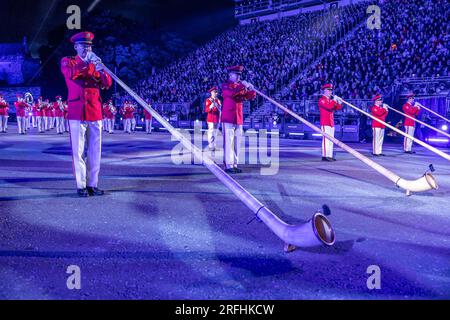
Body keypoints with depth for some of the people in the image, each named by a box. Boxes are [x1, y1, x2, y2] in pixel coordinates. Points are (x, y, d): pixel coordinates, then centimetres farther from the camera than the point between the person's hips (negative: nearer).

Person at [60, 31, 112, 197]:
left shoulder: (95, 63, 17)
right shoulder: (67, 61, 7)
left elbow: (107, 84, 4)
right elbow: (71, 74, -17)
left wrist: (101, 70, -13)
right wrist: (87, 62, -20)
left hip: (95, 113, 4)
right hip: (77, 113, -4)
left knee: (95, 151, 4)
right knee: (78, 151, -4)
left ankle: (93, 184, 12)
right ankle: (81, 185, 1)